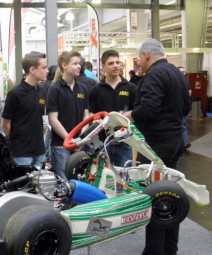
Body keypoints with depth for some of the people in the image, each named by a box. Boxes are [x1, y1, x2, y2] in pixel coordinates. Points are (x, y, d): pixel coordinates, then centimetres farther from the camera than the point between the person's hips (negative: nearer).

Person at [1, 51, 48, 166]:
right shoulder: (15, 94, -13)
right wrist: (15, 144, 1)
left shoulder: (41, 92, 8)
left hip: (39, 152, 7)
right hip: (21, 154, -6)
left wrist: (39, 141, 14)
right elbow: (6, 124, -8)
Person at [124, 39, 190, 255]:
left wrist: (126, 115, -11)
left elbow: (147, 109, -27)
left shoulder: (155, 74, -16)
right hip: (174, 139, 10)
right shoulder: (178, 74, 15)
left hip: (157, 143, -10)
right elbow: (185, 107, 21)